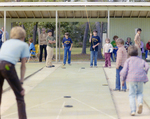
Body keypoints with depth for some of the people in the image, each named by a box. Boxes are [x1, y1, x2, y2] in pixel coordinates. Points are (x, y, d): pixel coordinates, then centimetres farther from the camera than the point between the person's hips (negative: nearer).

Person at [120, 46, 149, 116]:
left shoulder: (128, 60, 8)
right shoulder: (141, 60, 16)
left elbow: (124, 71, -1)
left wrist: (123, 80, 8)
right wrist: (144, 74, 15)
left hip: (132, 79, -2)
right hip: (141, 79, 2)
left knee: (132, 95, 5)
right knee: (139, 93, 18)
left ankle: (133, 111, -4)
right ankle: (140, 103, -13)